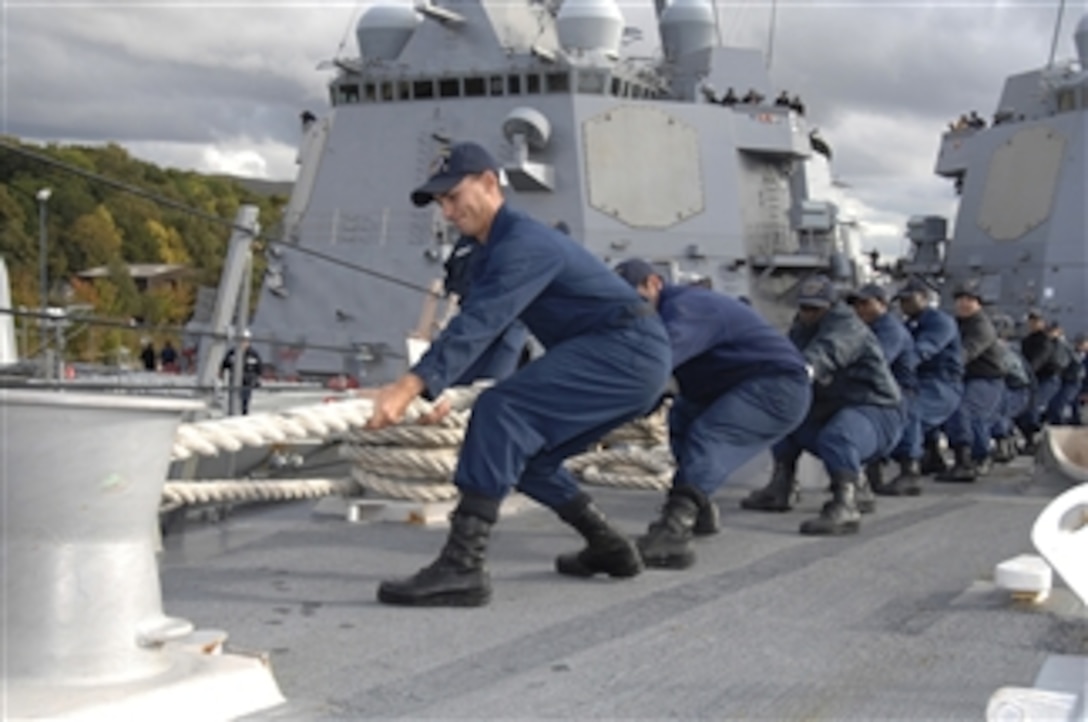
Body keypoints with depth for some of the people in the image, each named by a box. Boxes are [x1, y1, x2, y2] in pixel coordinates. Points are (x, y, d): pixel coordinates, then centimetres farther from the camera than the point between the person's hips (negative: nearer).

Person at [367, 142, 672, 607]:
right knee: (520, 451, 13)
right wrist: (440, 392, 5)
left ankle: (462, 568, -29)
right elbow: (476, 325, 17)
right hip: (632, 360, 11)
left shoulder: (523, 242, -16)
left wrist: (409, 387, -36)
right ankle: (608, 548, 24)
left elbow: (479, 324, -28)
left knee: (501, 410, -25)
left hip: (626, 349, -11)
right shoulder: (492, 253, 18)